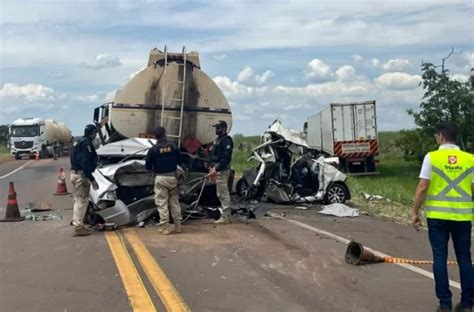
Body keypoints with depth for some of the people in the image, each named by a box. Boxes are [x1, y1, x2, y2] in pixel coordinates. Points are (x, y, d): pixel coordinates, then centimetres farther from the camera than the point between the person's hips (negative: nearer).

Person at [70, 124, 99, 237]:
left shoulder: (80, 142, 16)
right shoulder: (87, 144, -15)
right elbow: (85, 163, -22)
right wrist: (92, 179, -22)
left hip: (75, 173, 10)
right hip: (81, 175, -10)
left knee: (78, 200, 16)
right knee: (82, 201, -6)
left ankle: (77, 225, 22)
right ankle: (78, 227, -4)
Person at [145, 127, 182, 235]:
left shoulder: (153, 149, -10)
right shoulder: (173, 146, -3)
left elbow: (148, 166, -4)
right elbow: (179, 161, 8)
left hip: (160, 178, -3)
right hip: (172, 176, 3)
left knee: (162, 203, 3)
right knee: (174, 201, 13)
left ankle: (165, 228, 4)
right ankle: (178, 226, 17)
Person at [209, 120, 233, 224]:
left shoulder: (226, 140, -14)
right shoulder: (218, 139, 18)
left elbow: (226, 158, -22)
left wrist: (216, 169, -23)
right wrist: (212, 167, 15)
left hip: (222, 170, -11)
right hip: (217, 169, 11)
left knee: (223, 193, -7)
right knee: (221, 193, 15)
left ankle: (225, 217, -3)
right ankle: (226, 214, 23)